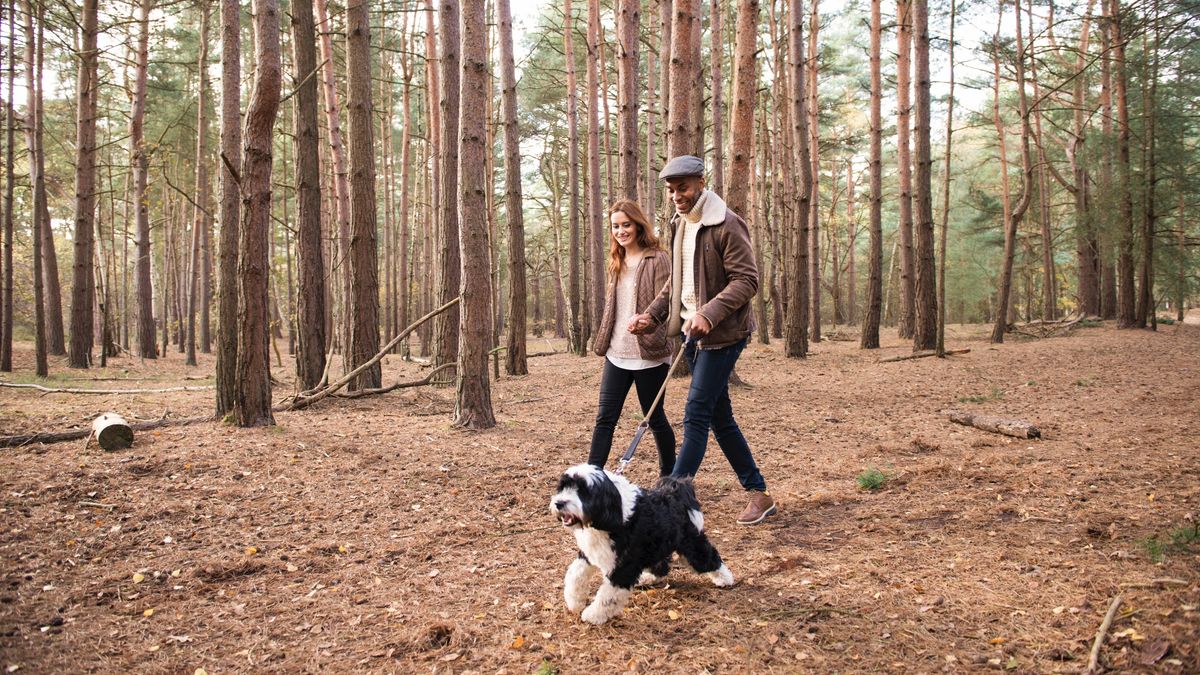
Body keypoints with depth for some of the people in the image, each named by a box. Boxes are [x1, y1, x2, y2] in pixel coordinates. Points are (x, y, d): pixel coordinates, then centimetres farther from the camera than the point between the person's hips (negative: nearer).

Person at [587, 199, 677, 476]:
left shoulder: (657, 259, -7)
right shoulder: (617, 262, 13)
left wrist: (654, 343, -21)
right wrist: (604, 341, 13)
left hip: (648, 355, -6)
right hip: (617, 353, 6)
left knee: (655, 418, 8)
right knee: (604, 419, 1)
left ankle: (669, 478, 26)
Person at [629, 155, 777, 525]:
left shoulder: (726, 224, -13)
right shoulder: (679, 224, 14)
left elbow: (747, 279, -18)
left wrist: (709, 313, -29)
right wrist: (652, 315, 8)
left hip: (722, 334, -9)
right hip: (693, 331, 9)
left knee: (696, 415, -10)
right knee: (719, 417, 11)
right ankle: (759, 493, 22)